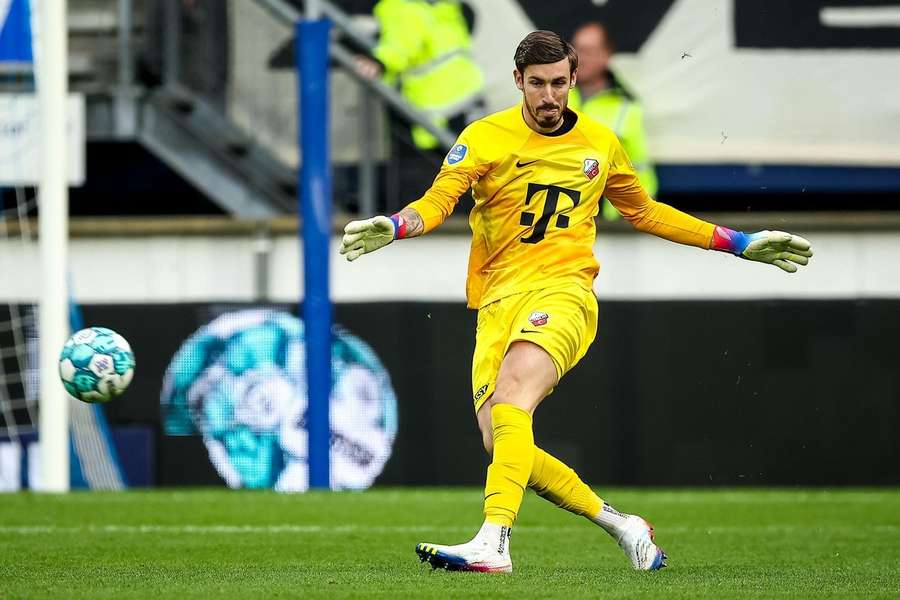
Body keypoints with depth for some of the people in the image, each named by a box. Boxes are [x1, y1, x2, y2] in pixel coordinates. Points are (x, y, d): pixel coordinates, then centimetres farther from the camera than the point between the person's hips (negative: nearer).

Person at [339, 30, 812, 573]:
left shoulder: (599, 142, 13)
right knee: (500, 443, -11)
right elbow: (438, 200, -10)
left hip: (563, 291, -2)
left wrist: (741, 244, 29)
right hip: (498, 302, 2)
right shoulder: (487, 138, 4)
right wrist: (394, 227, -33)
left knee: (511, 392, -31)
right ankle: (619, 524, 7)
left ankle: (493, 542, -42)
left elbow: (645, 212, 28)